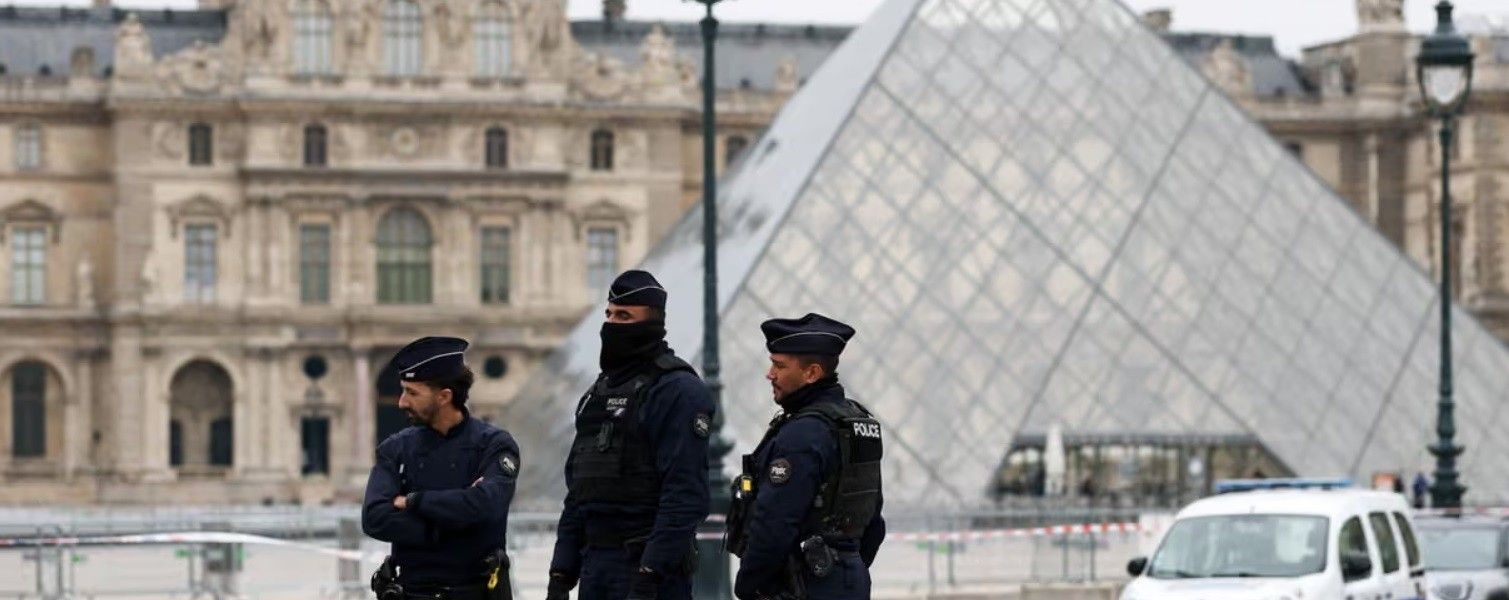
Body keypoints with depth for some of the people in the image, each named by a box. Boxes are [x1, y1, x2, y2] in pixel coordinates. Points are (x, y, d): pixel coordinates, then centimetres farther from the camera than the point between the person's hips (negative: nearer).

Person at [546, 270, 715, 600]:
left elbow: (685, 495, -18)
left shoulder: (678, 390, -9)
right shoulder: (599, 392, 19)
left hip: (650, 564, -9)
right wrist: (561, 573, 15)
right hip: (595, 566, 9)